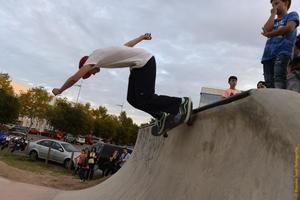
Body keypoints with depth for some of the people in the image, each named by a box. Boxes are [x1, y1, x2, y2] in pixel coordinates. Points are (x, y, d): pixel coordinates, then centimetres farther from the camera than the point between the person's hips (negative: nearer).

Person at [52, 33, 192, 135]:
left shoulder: (94, 57, -6)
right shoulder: (103, 54, 20)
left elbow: (74, 78, -11)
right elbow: (128, 45, 28)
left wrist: (59, 91, 5)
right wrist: (143, 37, 39)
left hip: (145, 62, -10)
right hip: (139, 65, 10)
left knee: (145, 99, -13)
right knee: (133, 99, 4)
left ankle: (182, 103, -7)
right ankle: (161, 116, 7)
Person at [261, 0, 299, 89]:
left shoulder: (292, 15, 17)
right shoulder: (274, 21, 30)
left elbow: (289, 28, -5)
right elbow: (266, 29, 7)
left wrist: (269, 34, 5)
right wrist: (273, 14, 18)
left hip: (282, 52, -5)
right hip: (268, 54, 5)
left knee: (279, 78, -25)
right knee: (269, 83, -9)